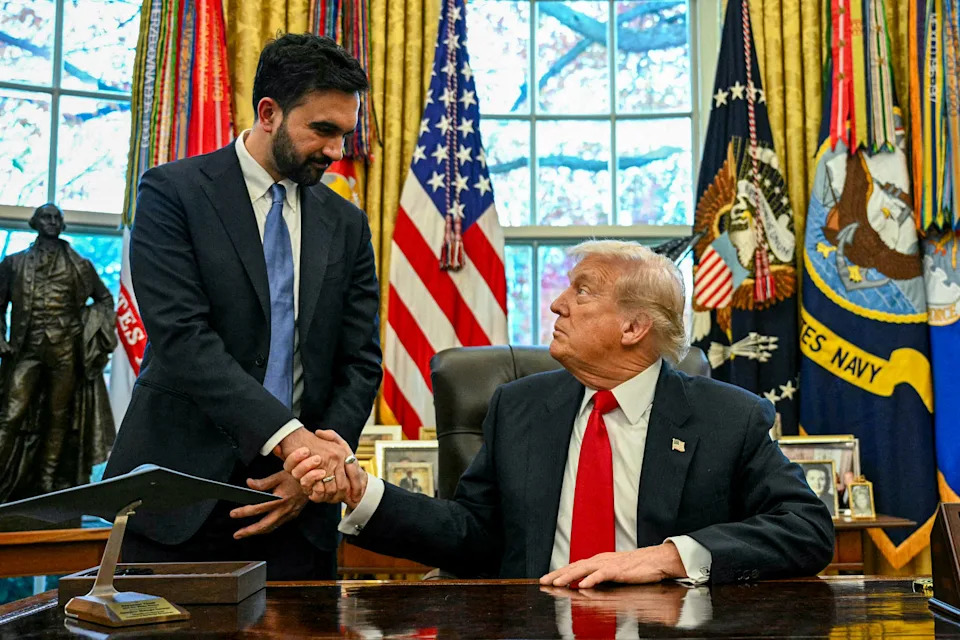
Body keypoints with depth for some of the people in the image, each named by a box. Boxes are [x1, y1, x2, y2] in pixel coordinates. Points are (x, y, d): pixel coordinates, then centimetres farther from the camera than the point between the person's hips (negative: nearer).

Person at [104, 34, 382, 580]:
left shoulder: (347, 225, 10)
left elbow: (361, 365, 7)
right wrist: (288, 436, -24)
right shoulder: (172, 193, -4)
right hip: (181, 497, -3)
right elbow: (181, 336, -16)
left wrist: (320, 462, -9)